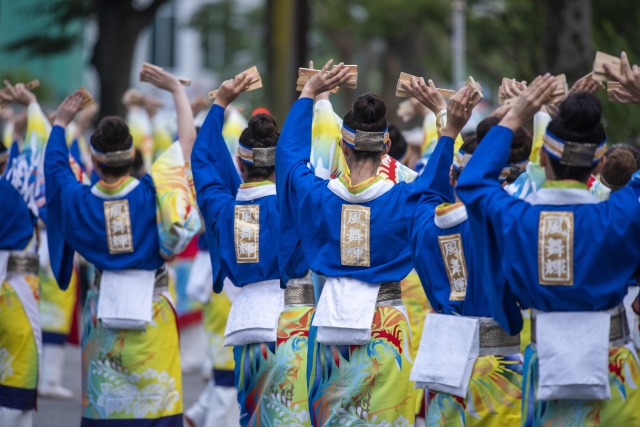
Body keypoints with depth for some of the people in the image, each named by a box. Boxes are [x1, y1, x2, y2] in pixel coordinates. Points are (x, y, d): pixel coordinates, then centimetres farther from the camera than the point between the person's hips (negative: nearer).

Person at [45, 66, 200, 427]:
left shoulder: (80, 200, -5)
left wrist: (61, 122, 27)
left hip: (103, 309, 2)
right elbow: (188, 139, -3)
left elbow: (55, 166, 15)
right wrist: (177, 90, 7)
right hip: (151, 310, -2)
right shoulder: (152, 191, -11)